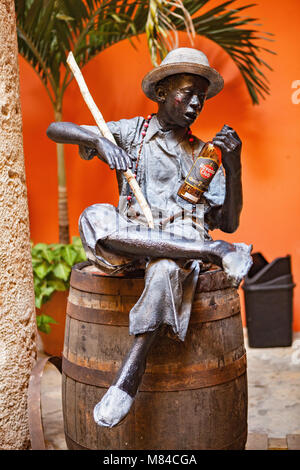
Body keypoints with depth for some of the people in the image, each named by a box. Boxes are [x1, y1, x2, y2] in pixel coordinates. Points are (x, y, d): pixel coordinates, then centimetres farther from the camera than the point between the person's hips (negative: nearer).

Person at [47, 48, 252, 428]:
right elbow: (54, 130, 5)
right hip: (129, 245, 0)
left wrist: (233, 167, -4)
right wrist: (98, 139, -16)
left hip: (183, 244, 0)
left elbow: (228, 223, 10)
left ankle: (128, 379, -35)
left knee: (165, 269, -38)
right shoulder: (131, 132, 12)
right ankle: (214, 251, -30)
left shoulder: (203, 155, 18)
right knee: (94, 219, -34)